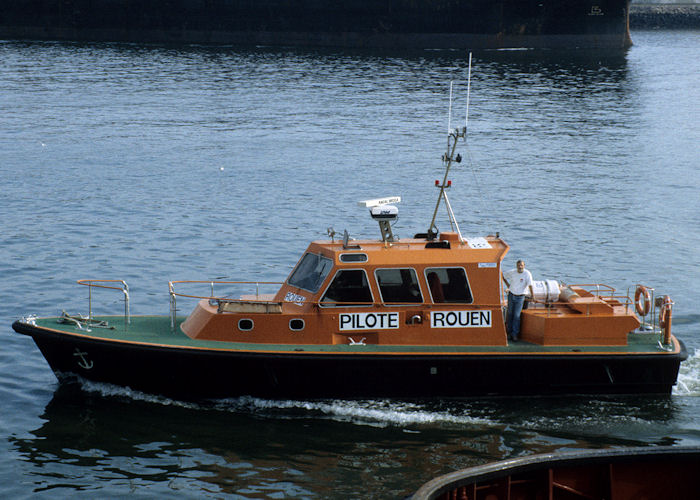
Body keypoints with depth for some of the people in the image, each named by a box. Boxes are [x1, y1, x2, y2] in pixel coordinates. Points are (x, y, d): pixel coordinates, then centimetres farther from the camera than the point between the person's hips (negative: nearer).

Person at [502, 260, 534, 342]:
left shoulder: (527, 273, -15)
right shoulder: (512, 272, -3)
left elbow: (530, 283, -28)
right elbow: (503, 276, 14)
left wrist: (532, 293, -39)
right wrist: (507, 285, 5)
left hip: (520, 297, -3)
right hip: (511, 295, 3)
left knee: (517, 315, -4)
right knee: (510, 314, 10)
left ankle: (515, 334, 4)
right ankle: (509, 332, 22)